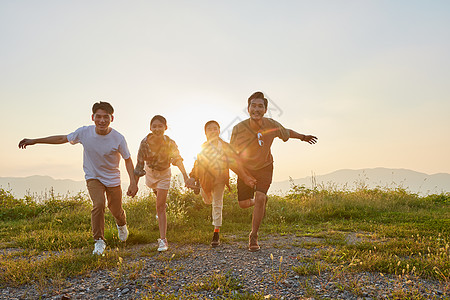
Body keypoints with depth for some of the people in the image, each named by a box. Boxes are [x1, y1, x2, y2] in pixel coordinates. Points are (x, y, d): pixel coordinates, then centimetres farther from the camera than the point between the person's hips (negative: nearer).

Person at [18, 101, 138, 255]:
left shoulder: (118, 138, -22)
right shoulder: (84, 132, -17)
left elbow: (128, 160, -11)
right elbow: (62, 139, -2)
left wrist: (133, 182, -20)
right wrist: (34, 141, 2)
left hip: (113, 179, 0)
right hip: (93, 177, 0)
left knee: (116, 210, 9)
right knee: (98, 205, -21)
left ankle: (121, 225, 47)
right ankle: (99, 241, -2)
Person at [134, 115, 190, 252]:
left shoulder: (170, 143, -27)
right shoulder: (145, 143, -24)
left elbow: (177, 159, -38)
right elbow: (139, 164, -18)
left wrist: (185, 175, -54)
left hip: (164, 174, -3)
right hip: (150, 172, 3)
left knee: (160, 207, -8)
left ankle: (163, 239, -4)